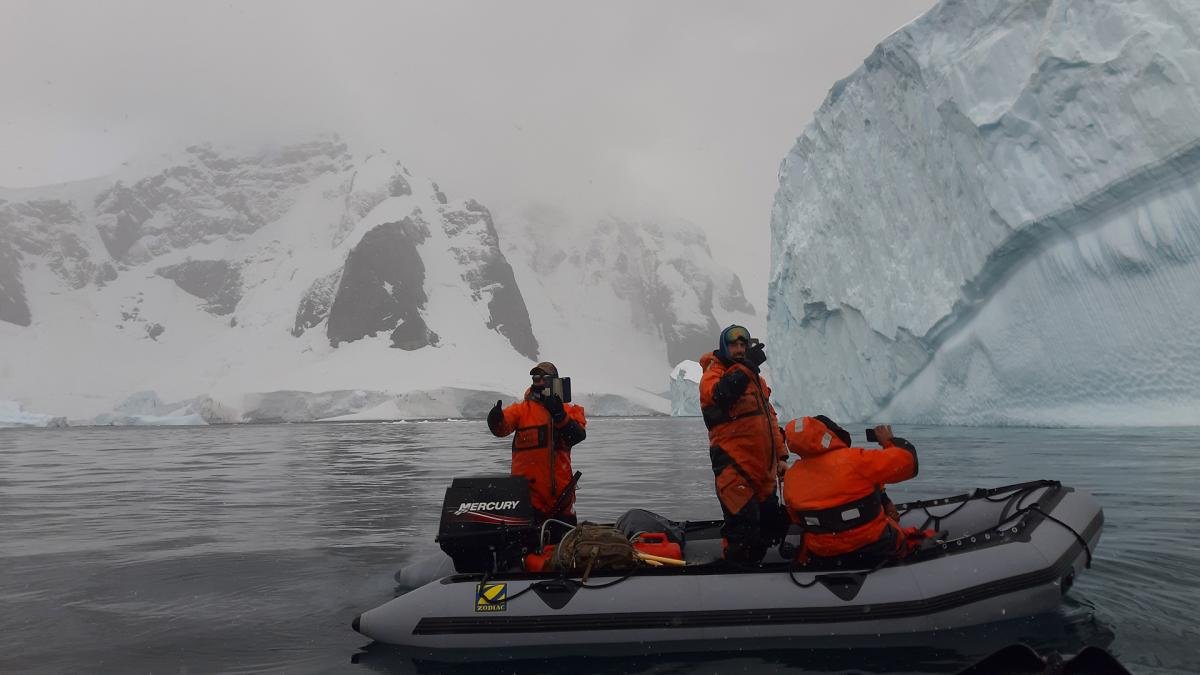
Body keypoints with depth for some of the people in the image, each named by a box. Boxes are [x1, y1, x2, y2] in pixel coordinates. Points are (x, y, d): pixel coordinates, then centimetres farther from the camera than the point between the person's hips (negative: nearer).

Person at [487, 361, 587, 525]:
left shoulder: (570, 410, 8)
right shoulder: (521, 408, 5)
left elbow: (578, 436, -10)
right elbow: (502, 428, -13)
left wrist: (560, 416, -24)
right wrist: (496, 419, -35)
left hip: (561, 486, 2)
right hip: (528, 485, -2)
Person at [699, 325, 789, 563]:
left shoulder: (757, 379, 21)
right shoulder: (714, 373, -3)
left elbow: (771, 420, 25)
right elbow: (718, 393, -28)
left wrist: (780, 456, 20)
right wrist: (747, 366, -28)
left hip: (763, 468, 8)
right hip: (734, 466, -8)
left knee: (772, 524, 13)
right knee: (744, 524, -12)